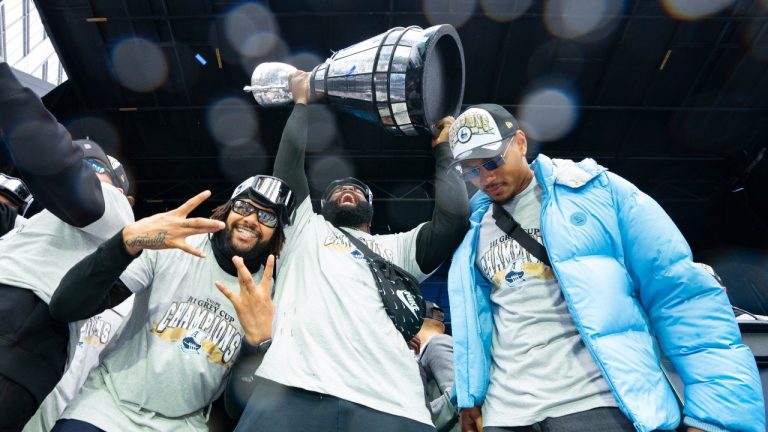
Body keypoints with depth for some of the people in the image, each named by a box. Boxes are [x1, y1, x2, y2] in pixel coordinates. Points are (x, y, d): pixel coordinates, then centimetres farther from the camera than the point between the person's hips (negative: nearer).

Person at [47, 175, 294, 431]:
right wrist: (129, 241, -32)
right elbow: (65, 308, -15)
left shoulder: (269, 293, -6)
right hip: (109, 399, -1)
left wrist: (262, 339, -26)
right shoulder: (169, 248, -9)